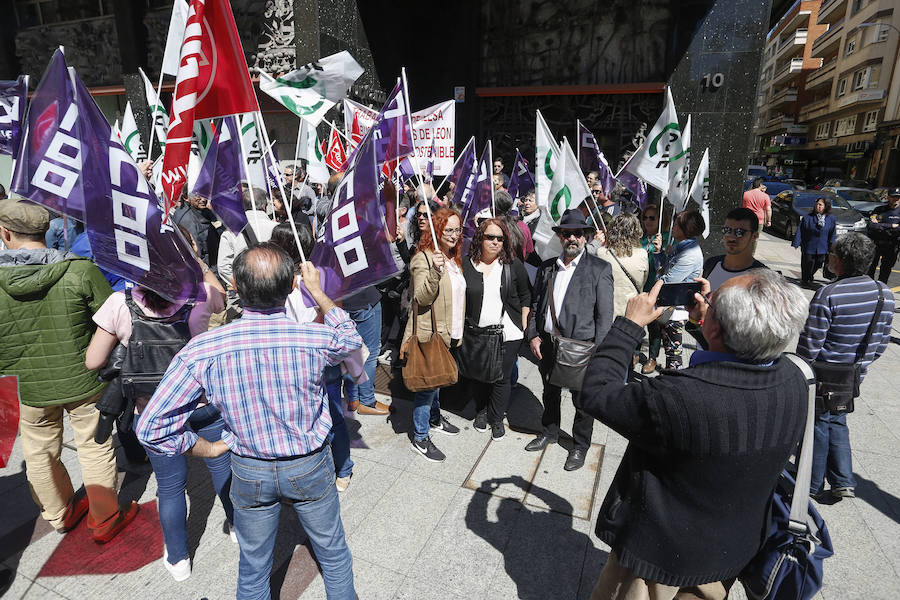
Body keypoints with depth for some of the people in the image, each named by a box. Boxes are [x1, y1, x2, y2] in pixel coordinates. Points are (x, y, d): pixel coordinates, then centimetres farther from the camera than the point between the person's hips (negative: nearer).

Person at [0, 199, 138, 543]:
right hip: (85, 383, -1)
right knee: (95, 449, 15)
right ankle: (105, 520, 30)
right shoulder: (81, 271, -18)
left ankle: (60, 515, 43)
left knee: (40, 455, 23)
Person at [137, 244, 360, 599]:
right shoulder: (315, 339, -25)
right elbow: (351, 339, -1)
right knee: (334, 555, 25)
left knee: (253, 568, 27)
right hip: (310, 468, -1)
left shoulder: (202, 351, -23)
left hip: (249, 473, 1)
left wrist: (208, 449, -1)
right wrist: (317, 290, 5)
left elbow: (151, 428, -17)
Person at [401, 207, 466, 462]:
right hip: (429, 334, -8)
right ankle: (420, 438, 13)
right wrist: (435, 271, -38)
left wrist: (459, 329, 18)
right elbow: (422, 298, -24)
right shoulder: (423, 258, -16)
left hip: (449, 334, 8)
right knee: (427, 383, 0)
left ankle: (435, 417, 42)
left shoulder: (454, 257, 12)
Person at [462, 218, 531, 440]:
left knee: (502, 378, 6)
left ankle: (497, 419, 28)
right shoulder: (467, 265, -2)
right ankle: (481, 412, 39)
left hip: (507, 334, -1)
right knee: (477, 376, 13)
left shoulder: (513, 264, -1)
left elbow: (525, 295, 8)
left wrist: (524, 325, 4)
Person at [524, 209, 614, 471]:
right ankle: (549, 432, 45)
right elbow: (536, 305, 12)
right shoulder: (546, 267, 6)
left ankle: (580, 445, 33)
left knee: (583, 401, 11)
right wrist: (533, 335, 2)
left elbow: (605, 315, -9)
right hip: (547, 344, 4)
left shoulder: (600, 269, -7)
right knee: (550, 393, 22)